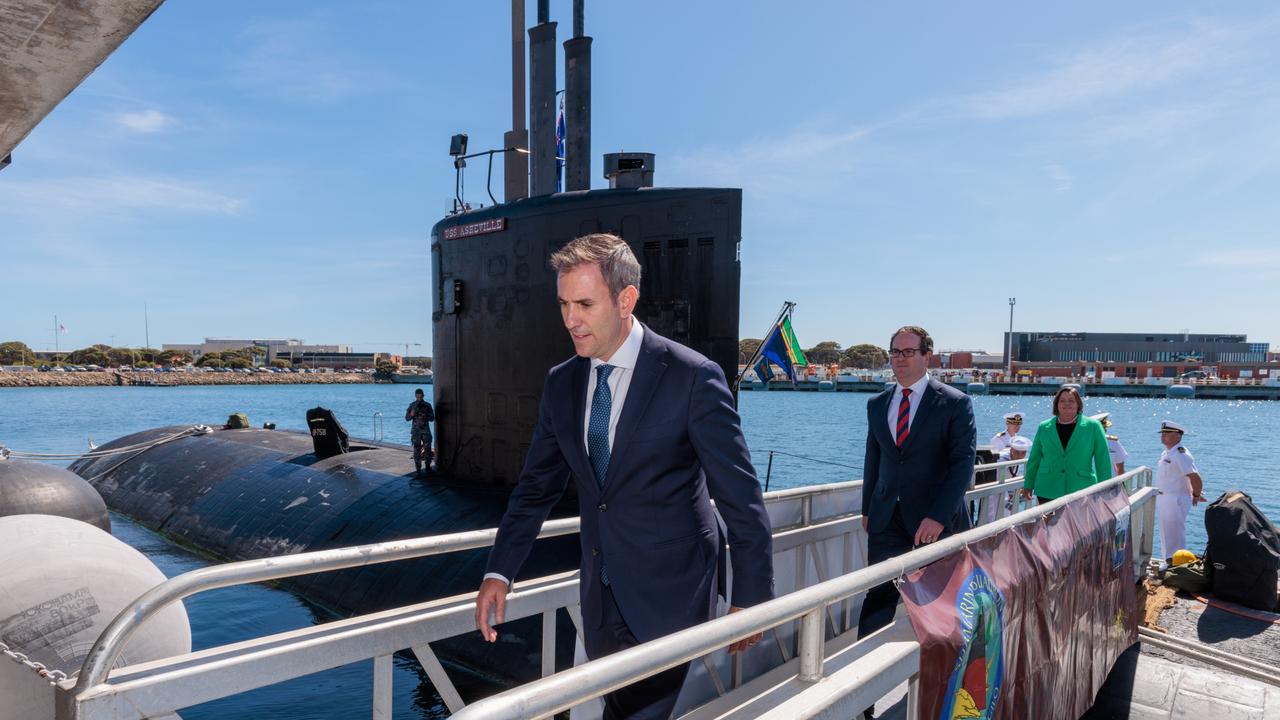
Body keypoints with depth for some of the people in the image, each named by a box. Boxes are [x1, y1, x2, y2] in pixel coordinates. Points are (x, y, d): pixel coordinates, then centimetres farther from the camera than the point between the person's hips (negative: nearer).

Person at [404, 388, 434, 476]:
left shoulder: (427, 405, 3)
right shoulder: (412, 405, 4)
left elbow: (432, 418, 2)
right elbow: (407, 418, 5)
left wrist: (425, 417, -17)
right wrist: (411, 414, -16)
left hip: (425, 430, 0)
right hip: (416, 430, 0)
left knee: (427, 448, 0)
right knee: (417, 450, -2)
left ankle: (427, 465, 20)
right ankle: (418, 470, 1)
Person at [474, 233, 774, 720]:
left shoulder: (693, 377, -15)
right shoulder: (561, 383, 2)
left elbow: (740, 497, -11)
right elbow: (536, 487, 9)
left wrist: (749, 598, -9)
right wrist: (499, 573, 1)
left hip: (670, 596, -5)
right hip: (600, 595, 6)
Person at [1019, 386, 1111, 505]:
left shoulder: (1093, 426, 3)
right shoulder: (1044, 427, 9)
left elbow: (1103, 460, 3)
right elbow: (1034, 459, 13)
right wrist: (1028, 485, 13)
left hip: (1081, 491, -2)